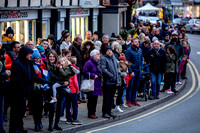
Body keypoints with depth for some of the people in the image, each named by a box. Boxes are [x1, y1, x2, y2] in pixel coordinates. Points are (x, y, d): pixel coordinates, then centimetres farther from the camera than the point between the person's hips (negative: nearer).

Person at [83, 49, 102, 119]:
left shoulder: (97, 63, 17)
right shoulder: (89, 62, -11)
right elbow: (84, 72, -17)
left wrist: (100, 76, 10)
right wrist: (93, 75, -18)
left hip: (97, 84, 8)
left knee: (95, 99, 9)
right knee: (91, 99, -5)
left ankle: (93, 112, 16)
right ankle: (90, 113, 1)